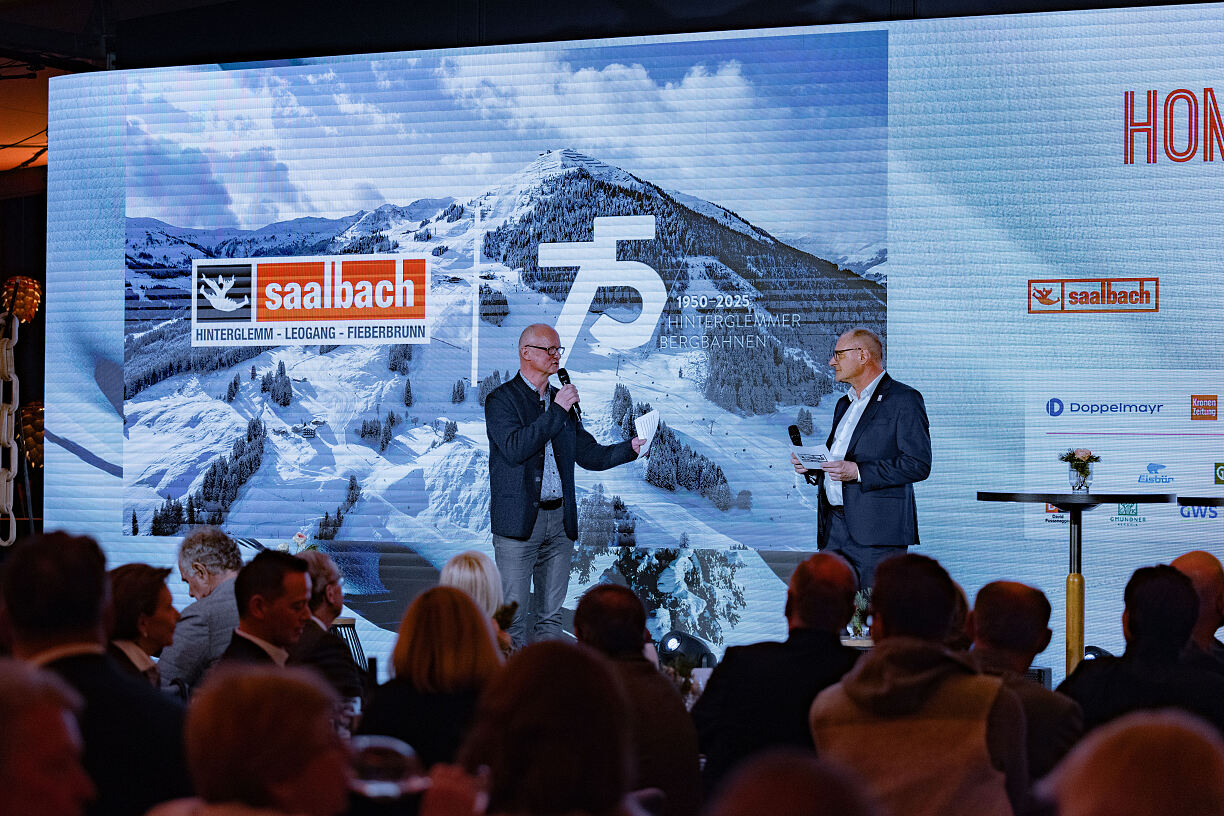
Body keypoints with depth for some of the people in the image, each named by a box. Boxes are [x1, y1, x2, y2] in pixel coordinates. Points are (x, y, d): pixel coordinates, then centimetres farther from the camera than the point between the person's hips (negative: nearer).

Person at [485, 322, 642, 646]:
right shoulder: (501, 399, -4)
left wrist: (630, 448, 0)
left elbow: (588, 454, 16)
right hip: (519, 522, -6)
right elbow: (514, 448, -19)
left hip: (560, 520, 6)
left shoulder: (562, 400, 16)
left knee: (551, 615, 9)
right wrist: (557, 411, -17)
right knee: (512, 617, -5)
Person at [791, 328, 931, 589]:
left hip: (876, 531, -8)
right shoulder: (844, 404, 22)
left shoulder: (904, 400, -4)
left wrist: (858, 472, -19)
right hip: (833, 528, 8)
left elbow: (918, 464, -13)